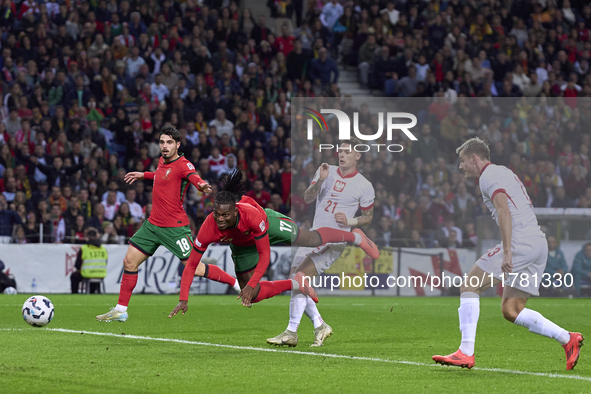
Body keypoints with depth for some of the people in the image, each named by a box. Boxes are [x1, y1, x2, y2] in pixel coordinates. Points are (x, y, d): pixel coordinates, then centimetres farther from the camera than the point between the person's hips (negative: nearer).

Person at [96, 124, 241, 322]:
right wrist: (143, 175, 39)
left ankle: (237, 283, 9)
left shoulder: (182, 164, -15)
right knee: (130, 261, 5)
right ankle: (121, 310, 14)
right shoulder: (162, 162, 9)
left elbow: (193, 176, -38)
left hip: (175, 228, -8)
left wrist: (201, 185, -60)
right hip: (153, 223, 8)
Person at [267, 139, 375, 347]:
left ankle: (291, 332, -16)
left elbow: (368, 217, 6)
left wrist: (349, 222, -13)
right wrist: (320, 181, -17)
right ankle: (320, 326, 16)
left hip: (335, 242, -6)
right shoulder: (327, 171, 8)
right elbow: (307, 198, 0)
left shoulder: (364, 186, -3)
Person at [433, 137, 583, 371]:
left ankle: (466, 352, -13)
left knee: (470, 285, -7)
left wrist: (507, 253, -25)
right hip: (539, 243, 9)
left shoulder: (489, 175, -4)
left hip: (520, 242, -9)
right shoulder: (504, 172, 26)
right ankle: (568, 339, 5)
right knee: (510, 311, 10)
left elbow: (504, 211, -18)